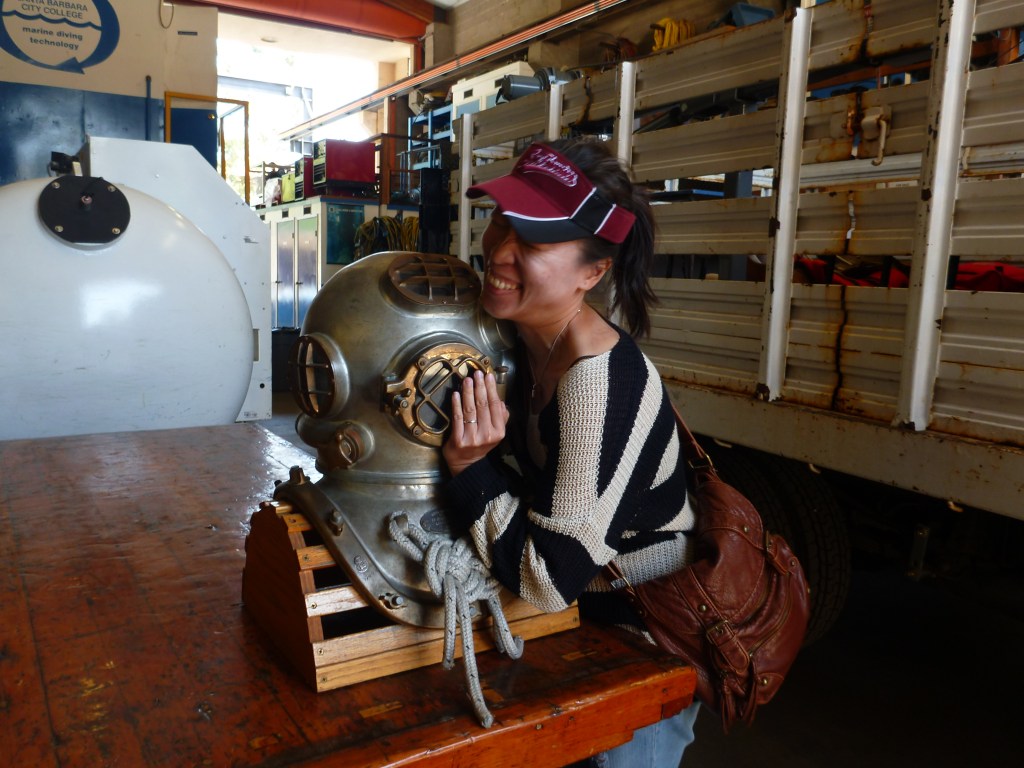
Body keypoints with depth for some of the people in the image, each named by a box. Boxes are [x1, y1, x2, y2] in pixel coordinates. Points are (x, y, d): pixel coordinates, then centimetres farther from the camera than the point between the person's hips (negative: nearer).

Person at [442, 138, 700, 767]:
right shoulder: (524, 337, -10)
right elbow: (524, 473, 8)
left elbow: (549, 579, -30)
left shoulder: (598, 384, -35)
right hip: (585, 613, 8)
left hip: (647, 645, -8)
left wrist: (470, 468, -29)